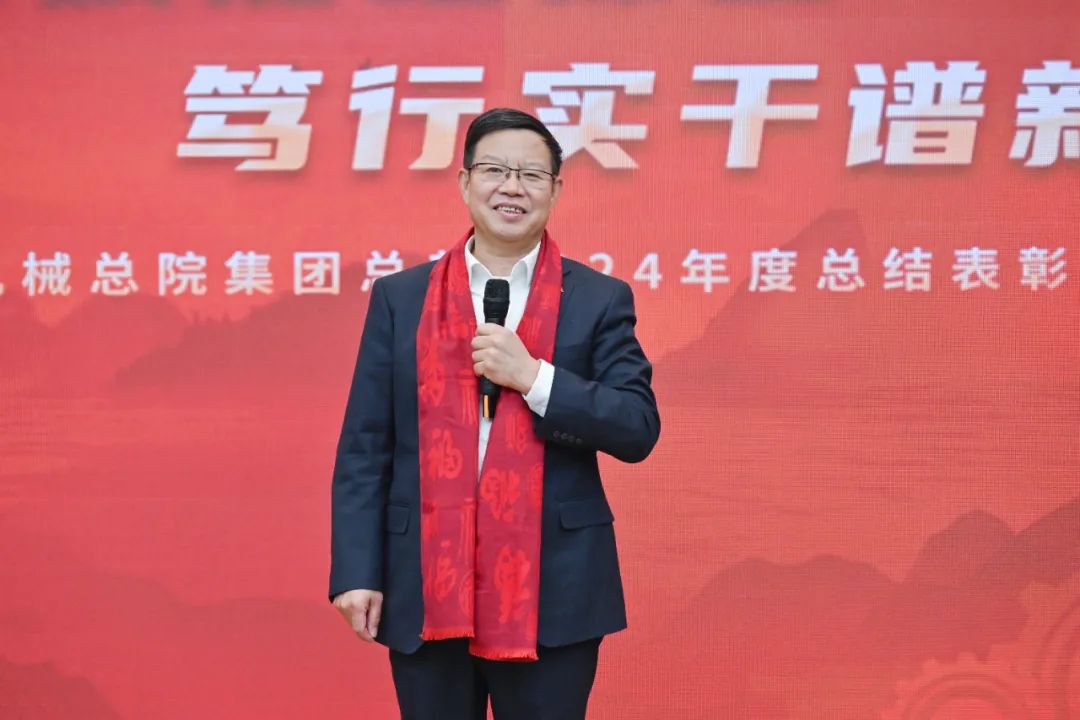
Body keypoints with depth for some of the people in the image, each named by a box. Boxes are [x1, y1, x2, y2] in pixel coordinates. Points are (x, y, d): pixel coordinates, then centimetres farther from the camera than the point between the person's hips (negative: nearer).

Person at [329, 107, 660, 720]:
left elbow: (639, 431, -4)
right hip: (425, 590, 1)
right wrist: (357, 572, -4)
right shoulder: (400, 297, 6)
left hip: (553, 593, -1)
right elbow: (364, 447, 4)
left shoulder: (599, 299, 3)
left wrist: (532, 376, -15)